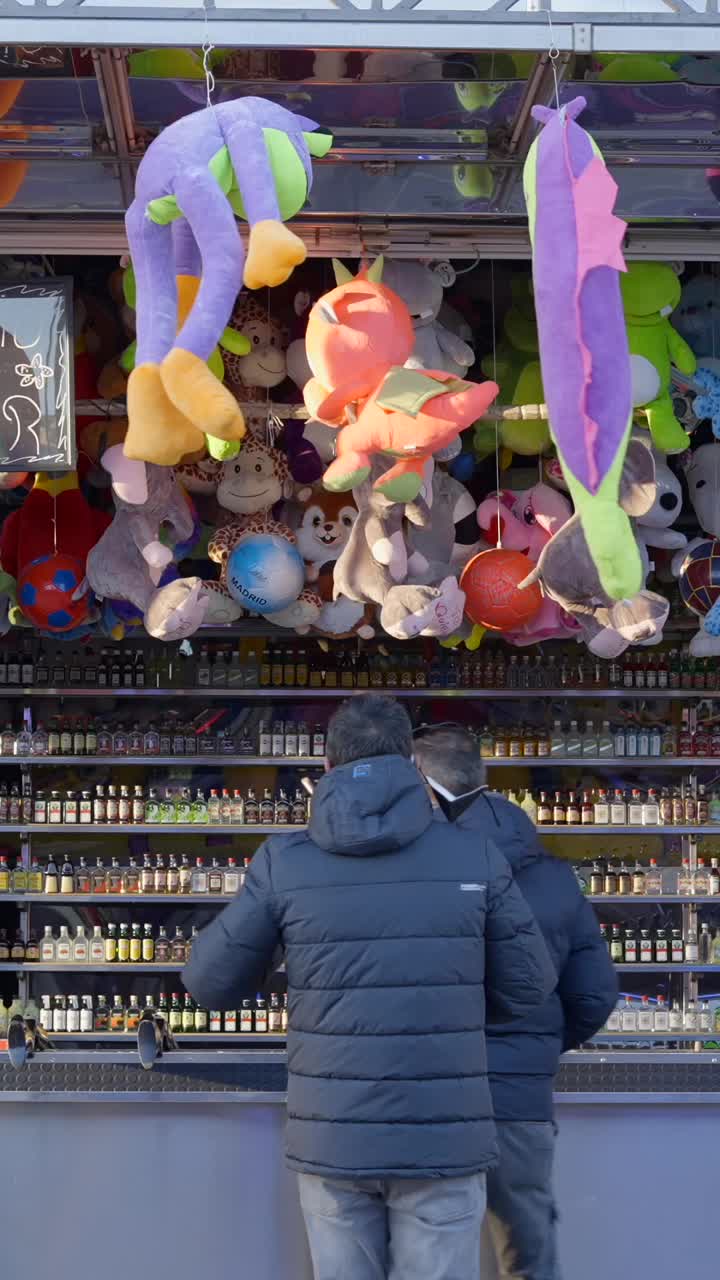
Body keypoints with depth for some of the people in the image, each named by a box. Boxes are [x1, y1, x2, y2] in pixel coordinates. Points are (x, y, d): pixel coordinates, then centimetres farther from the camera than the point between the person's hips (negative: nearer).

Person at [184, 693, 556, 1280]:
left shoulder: (285, 863, -4)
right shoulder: (475, 856, -4)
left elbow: (212, 983, 4)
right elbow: (527, 986, 5)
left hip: (334, 1138, 1)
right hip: (441, 1140, -1)